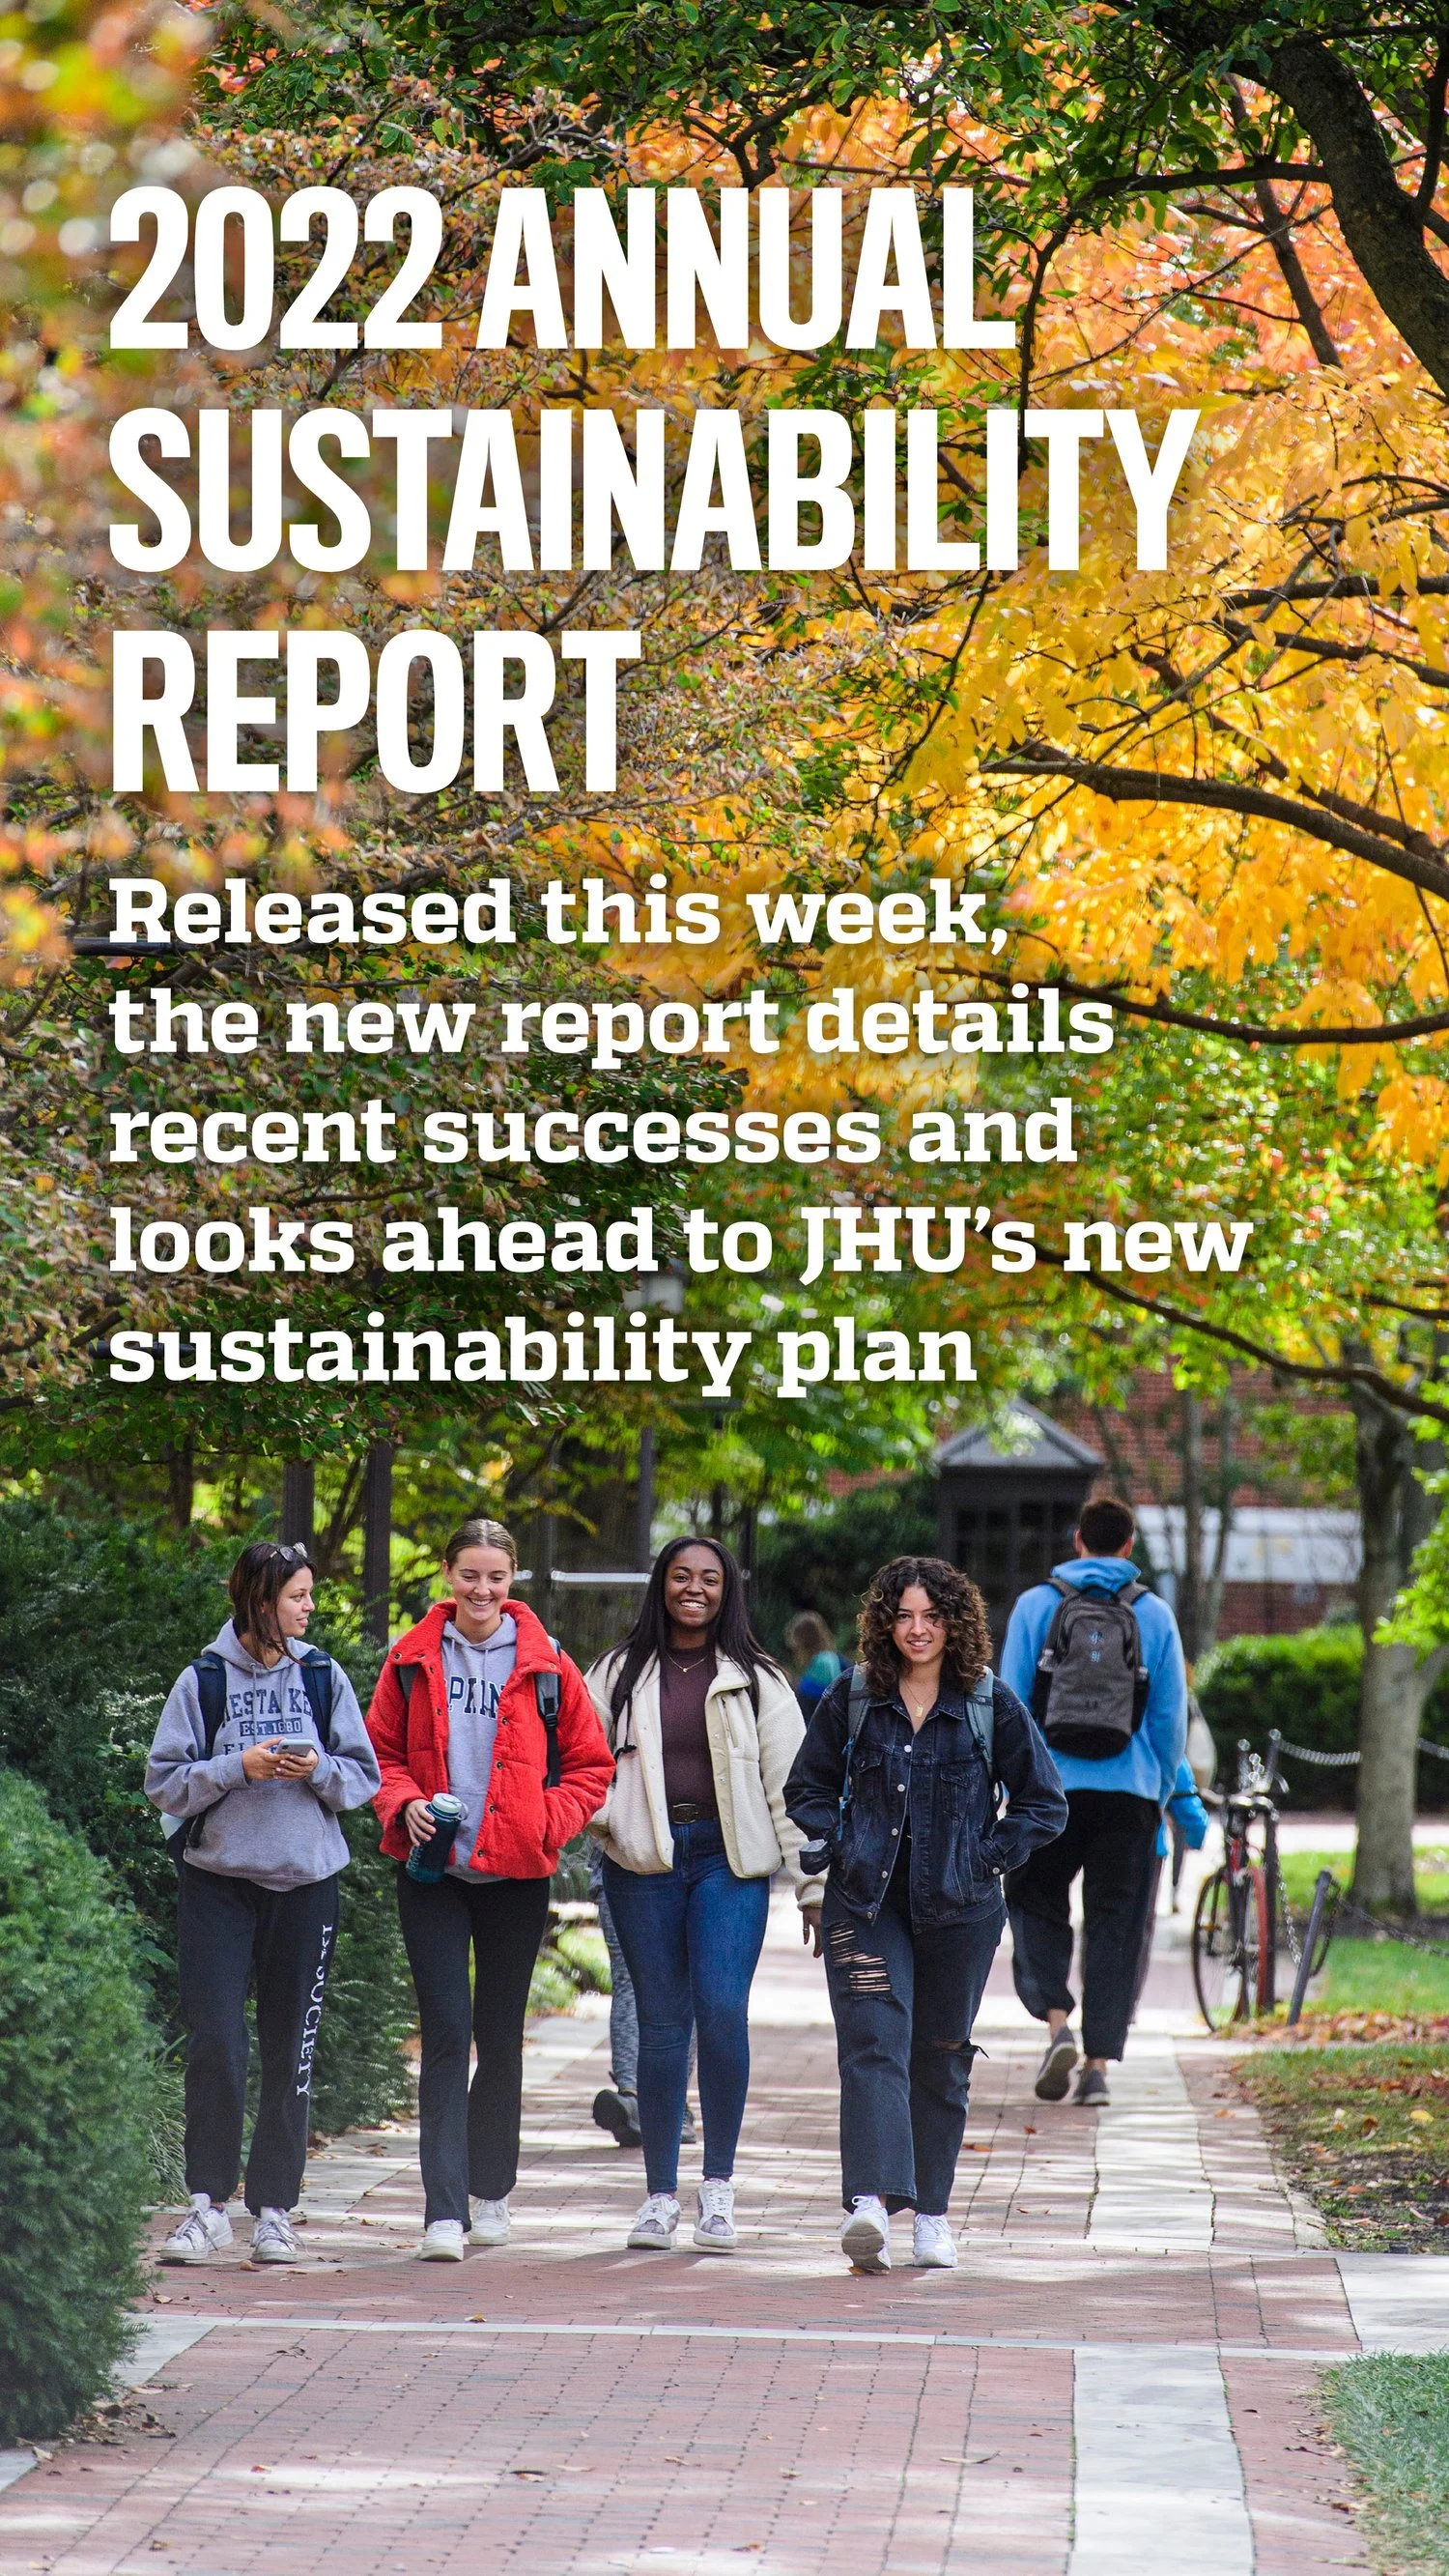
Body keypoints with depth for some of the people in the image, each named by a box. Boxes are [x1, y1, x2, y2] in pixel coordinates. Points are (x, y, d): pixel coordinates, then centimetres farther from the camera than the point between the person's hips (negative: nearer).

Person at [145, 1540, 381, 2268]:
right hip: (218, 1881, -2)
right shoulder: (204, 1680, -1)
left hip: (306, 1881, 2)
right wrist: (240, 1768, -14)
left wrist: (319, 1770, -11)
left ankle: (274, 2209, 12)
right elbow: (164, 1782, -1)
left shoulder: (322, 1677, 6)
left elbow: (364, 1777, 8)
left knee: (291, 2050, 5)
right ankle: (208, 2203, -3)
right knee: (214, 2043, -10)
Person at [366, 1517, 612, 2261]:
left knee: (501, 2035, 10)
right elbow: (381, 1751, 11)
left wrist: (548, 1824, -8)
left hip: (515, 1875, 1)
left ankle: (491, 2189, 27)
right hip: (433, 1872, -1)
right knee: (446, 2032, -9)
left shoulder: (545, 1666, 1)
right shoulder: (412, 1660, 3)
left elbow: (590, 1764, 7)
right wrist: (403, 1804, -8)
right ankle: (444, 2211, -13)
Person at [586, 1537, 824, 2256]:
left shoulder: (755, 1680, 9)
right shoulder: (620, 1674, 11)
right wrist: (600, 1813, -9)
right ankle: (660, 2193, 10)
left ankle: (718, 2183, -3)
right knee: (661, 2021, 2)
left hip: (729, 1859, -1)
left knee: (723, 2010, -15)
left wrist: (813, 1885, 2)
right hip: (644, 1861, 1)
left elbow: (788, 1785, 7)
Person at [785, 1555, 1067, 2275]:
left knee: (942, 2055, 9)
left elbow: (1044, 1803, 6)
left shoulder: (991, 1704, 0)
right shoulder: (850, 1700, 4)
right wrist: (832, 1845, 1)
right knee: (873, 2042, -15)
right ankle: (870, 2201, -28)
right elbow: (808, 1786, 17)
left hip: (957, 1909, 0)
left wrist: (985, 1857, -4)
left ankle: (931, 2209, 22)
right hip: (868, 1902, 0)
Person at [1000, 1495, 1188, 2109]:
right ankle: (1099, 2065, 2)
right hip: (1130, 1791, 1)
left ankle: (1056, 2019, -9)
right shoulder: (1155, 1615, 4)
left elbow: (1009, 1702, 1)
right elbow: (1171, 1717, 5)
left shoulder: (1037, 1605, 2)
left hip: (1051, 1787, -1)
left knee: (1036, 1904, 13)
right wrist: (1161, 1794, 16)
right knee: (1114, 1924, 6)